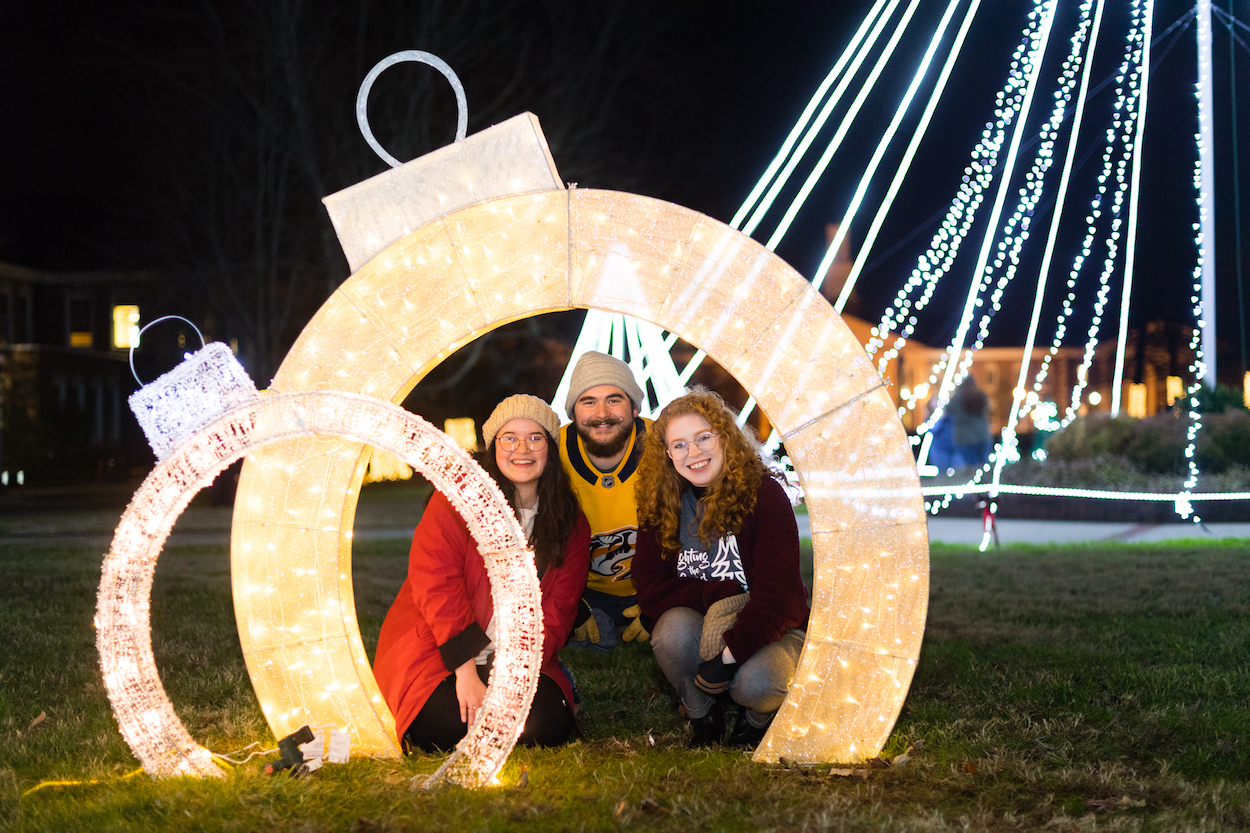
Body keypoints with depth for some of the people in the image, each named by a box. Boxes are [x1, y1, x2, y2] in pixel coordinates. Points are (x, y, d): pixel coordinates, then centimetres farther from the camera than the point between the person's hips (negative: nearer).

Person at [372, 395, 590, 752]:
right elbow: (435, 582, -15)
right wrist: (466, 671, -23)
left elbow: (556, 612, 2)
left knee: (546, 726, -27)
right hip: (436, 652, -2)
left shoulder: (571, 524, 7)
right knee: (447, 728, -30)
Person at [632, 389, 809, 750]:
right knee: (674, 626, -33)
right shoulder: (659, 506, -1)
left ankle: (758, 717, 5)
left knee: (756, 682, -35)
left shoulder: (764, 494, -13)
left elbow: (776, 592, -20)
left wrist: (728, 655, -31)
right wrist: (718, 596, -23)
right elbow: (650, 591, -8)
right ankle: (702, 715, -4)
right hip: (697, 628, 2)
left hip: (769, 630, -2)